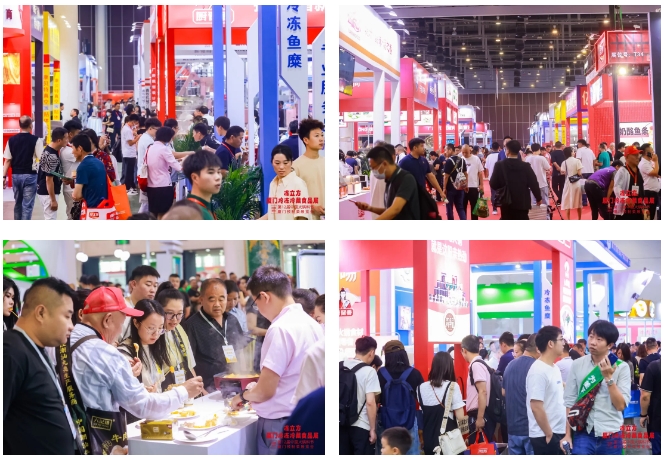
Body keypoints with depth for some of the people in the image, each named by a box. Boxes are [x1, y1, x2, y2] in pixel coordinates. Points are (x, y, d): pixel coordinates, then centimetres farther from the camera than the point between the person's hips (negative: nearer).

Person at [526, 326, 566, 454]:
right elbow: (536, 407, -22)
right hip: (545, 436, -9)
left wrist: (565, 431, 14)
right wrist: (549, 434, -17)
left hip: (559, 433, 9)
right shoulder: (539, 371, -17)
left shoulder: (555, 368, 12)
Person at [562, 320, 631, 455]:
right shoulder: (577, 365, 1)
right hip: (583, 434, 1)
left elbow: (621, 405, -8)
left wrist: (608, 378, -17)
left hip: (610, 436, -1)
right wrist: (567, 434, 4)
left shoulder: (621, 367, -4)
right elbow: (570, 401, 5)